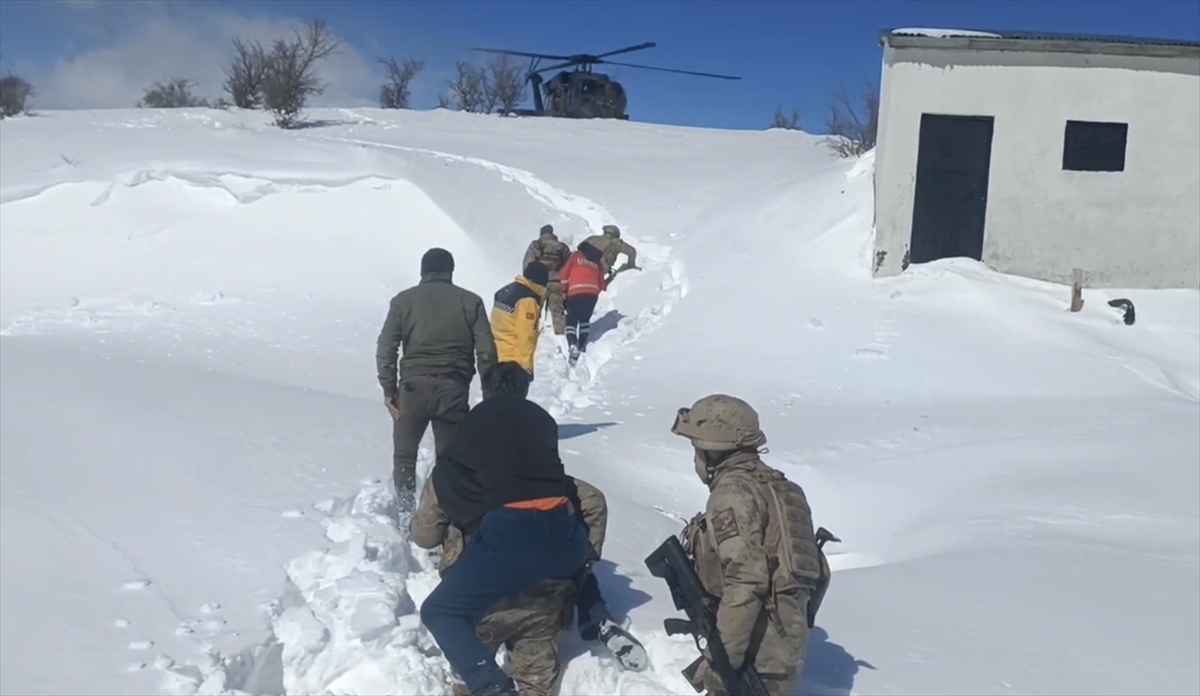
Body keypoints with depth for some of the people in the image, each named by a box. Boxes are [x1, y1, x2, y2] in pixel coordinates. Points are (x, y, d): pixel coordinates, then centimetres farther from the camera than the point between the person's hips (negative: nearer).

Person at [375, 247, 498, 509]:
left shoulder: (404, 300, 6)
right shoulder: (470, 301, 5)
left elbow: (386, 348, -1)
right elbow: (486, 352, -1)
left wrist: (389, 390, 4)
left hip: (413, 387, 0)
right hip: (454, 390, 0)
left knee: (404, 454, 18)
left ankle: (404, 510, 18)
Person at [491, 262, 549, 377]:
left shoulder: (505, 291, 12)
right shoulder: (527, 300, -16)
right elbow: (524, 337, -19)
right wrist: (526, 365, -16)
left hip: (496, 357, 9)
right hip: (514, 360, -9)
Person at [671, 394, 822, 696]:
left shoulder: (734, 493, -16)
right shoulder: (772, 485, 13)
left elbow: (746, 580, -25)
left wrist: (722, 658, -22)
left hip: (755, 655, -9)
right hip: (780, 648, 9)